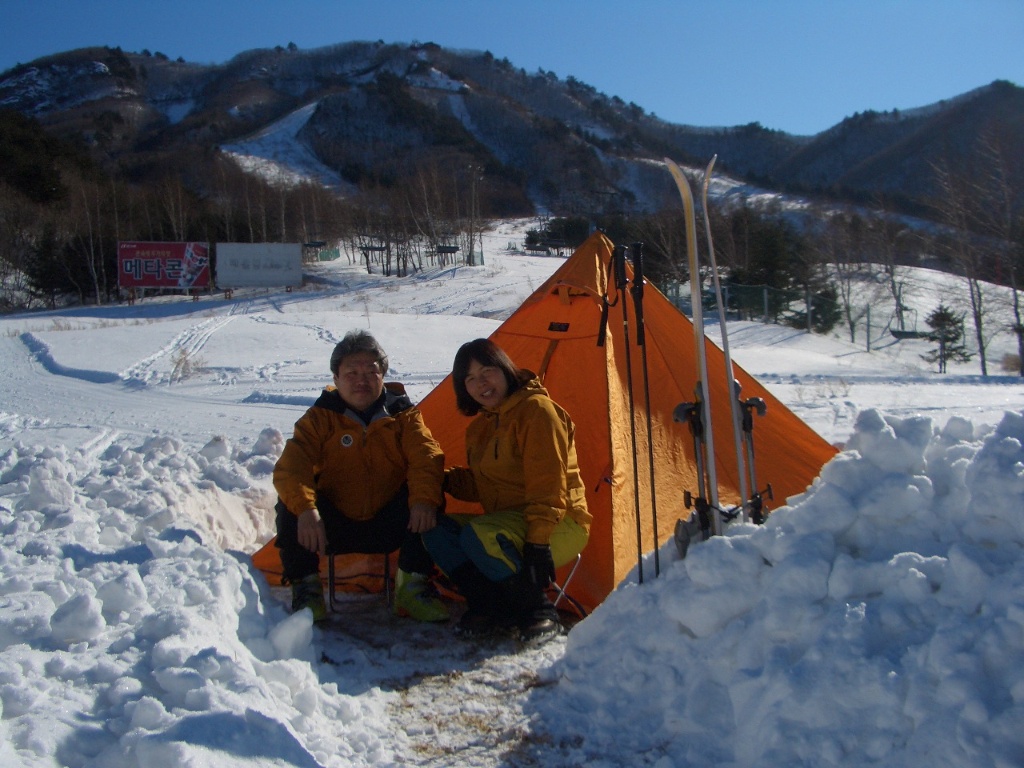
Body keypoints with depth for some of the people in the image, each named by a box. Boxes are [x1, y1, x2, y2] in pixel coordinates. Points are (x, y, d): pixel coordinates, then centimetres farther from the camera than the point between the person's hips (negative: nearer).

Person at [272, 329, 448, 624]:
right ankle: (305, 586, -9)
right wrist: (304, 508, -38)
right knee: (292, 505, -26)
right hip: (333, 529, 0)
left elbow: (425, 459, -16)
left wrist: (423, 499, -37)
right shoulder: (320, 418, -4)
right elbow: (290, 467, -18)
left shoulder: (403, 415, -1)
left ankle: (413, 587, -12)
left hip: (389, 529, 1)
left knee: (428, 502, -26)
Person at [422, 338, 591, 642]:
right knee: (435, 529, -7)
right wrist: (442, 479, 2)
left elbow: (546, 485, -21)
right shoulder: (480, 427, 13)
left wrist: (538, 541, -27)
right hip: (510, 522, 8)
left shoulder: (537, 410, -14)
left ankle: (539, 612, -14)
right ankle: (490, 606, -5)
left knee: (479, 536, -32)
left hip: (559, 526, -8)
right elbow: (480, 485, 19)